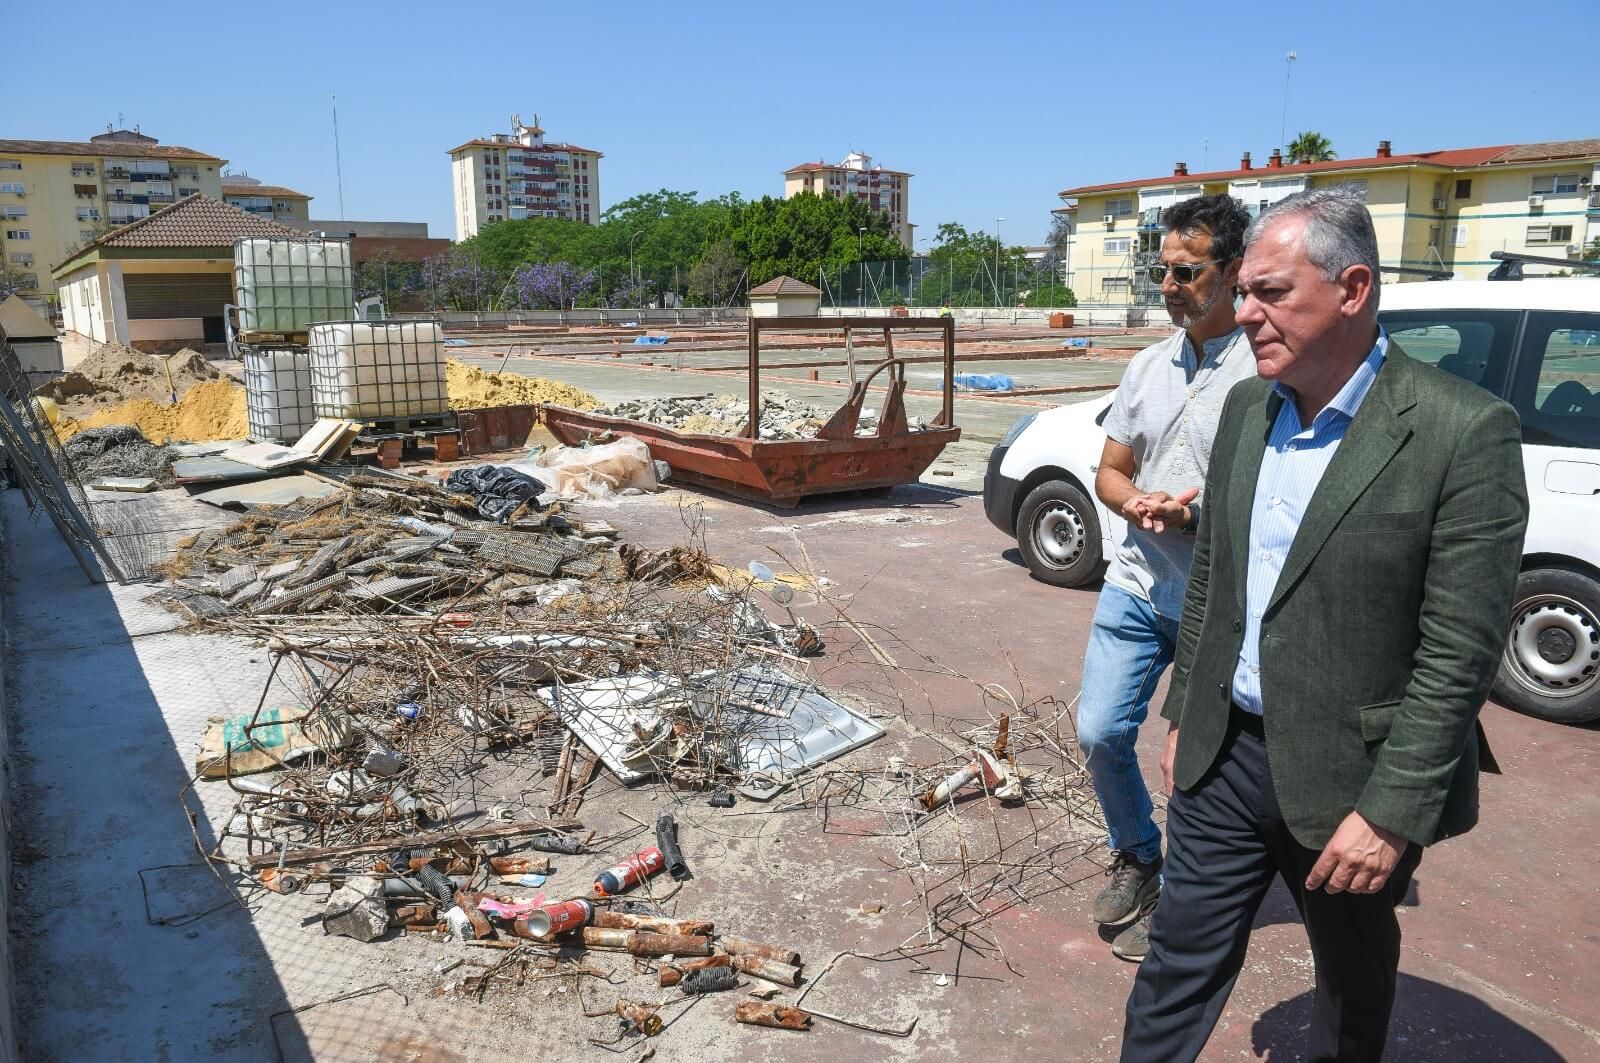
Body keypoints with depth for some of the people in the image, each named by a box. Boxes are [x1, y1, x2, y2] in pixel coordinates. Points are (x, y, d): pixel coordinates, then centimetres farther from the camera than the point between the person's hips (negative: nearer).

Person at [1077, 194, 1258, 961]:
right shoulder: (1148, 366, 8)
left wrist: (1201, 515, -25)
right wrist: (1138, 504, -11)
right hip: (1137, 587, 5)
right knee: (1100, 733, 5)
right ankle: (1136, 856, 32)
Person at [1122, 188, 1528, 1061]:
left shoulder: (1463, 431, -16)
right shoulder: (1246, 407, 3)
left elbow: (1459, 653, -17)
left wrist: (1390, 810, -17)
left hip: (1348, 781, -4)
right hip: (1226, 756, 5)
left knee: (1352, 988, 21)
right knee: (1180, 963, 14)